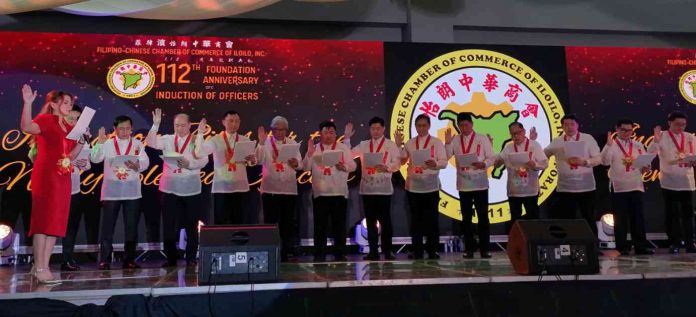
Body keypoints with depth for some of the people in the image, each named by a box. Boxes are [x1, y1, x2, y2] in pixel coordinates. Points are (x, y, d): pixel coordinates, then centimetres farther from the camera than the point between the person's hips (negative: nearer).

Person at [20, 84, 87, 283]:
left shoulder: (69, 128, 17)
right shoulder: (45, 119, -3)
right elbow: (27, 127, -25)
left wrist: (82, 141, 3)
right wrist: (28, 103, -35)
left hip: (63, 179, 7)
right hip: (45, 177, -7)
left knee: (56, 223, 5)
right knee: (43, 220, -7)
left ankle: (44, 267, 9)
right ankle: (39, 268, -4)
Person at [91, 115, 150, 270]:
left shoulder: (138, 144, 6)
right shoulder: (107, 144, 5)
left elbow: (146, 163, -6)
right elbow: (95, 159, -8)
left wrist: (137, 165, -26)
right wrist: (100, 143, -19)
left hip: (132, 191, 1)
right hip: (111, 191, -1)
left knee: (131, 227, 5)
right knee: (107, 226, 2)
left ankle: (129, 260, 13)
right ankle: (104, 260, 8)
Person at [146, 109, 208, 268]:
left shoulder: (197, 141, 0)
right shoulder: (167, 139, 7)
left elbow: (204, 160, -11)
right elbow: (151, 143, -7)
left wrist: (189, 163, -27)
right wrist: (156, 125, -15)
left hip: (191, 189, -2)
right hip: (170, 188, 2)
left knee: (191, 226, 5)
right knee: (169, 225, 6)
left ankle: (191, 259, 15)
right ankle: (170, 258, 16)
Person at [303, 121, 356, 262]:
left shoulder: (343, 148, 6)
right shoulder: (314, 149, 9)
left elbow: (353, 165, -1)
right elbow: (306, 167, 1)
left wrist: (344, 167, -22)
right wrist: (309, 154, -15)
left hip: (339, 192, 0)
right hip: (319, 192, 1)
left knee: (339, 225, 3)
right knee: (320, 225, 3)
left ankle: (340, 254, 12)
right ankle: (319, 254, 10)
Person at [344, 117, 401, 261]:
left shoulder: (391, 145, 5)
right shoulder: (363, 145, 13)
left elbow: (397, 163, -3)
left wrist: (386, 167, -21)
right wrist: (347, 138, 1)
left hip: (384, 188, -3)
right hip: (367, 188, 3)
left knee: (385, 220, 0)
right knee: (370, 220, 5)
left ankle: (387, 251, 7)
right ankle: (373, 251, 11)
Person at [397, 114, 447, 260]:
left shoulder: (436, 142, 3)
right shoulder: (409, 143, 11)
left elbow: (444, 162, -4)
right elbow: (401, 161, 11)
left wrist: (435, 163, -24)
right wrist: (398, 145, 1)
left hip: (431, 186, -2)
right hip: (413, 186, 2)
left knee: (431, 219, 2)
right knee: (416, 219, 6)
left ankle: (432, 250, 11)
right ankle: (417, 250, 12)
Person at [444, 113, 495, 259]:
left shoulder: (483, 138, 0)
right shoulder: (455, 140, 6)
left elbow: (491, 158, -3)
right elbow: (445, 158, -3)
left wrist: (483, 164, -22)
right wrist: (447, 143, -15)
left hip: (480, 184, -2)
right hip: (463, 185, 2)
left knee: (483, 217, 1)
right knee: (466, 218, 7)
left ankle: (484, 249, 8)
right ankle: (469, 249, 14)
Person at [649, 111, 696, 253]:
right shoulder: (662, 136, -2)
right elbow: (650, 153, -14)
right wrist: (655, 140, -30)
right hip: (669, 181, -3)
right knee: (672, 214, 2)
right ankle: (674, 243, 8)